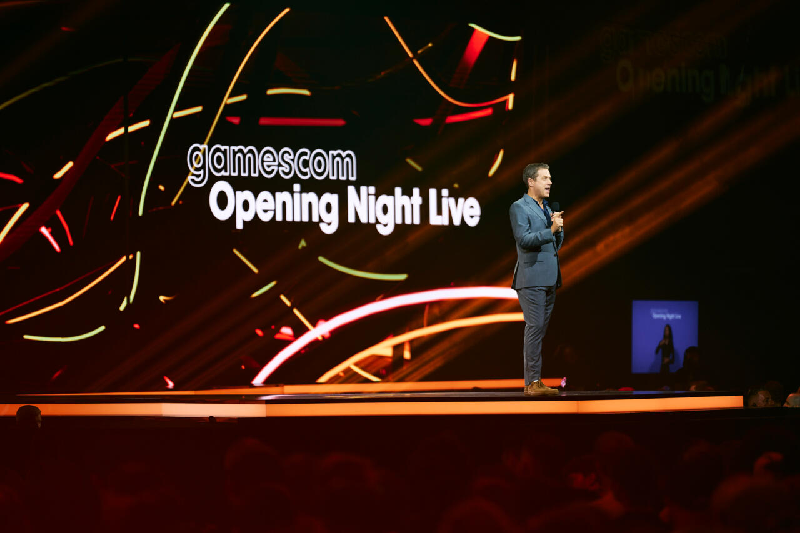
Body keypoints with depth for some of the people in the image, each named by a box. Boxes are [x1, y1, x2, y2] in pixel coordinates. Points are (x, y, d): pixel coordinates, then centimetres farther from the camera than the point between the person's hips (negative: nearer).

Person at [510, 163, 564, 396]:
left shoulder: (547, 209, 20)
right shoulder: (519, 208, -4)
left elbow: (556, 243, 21)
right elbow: (524, 239, -16)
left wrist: (559, 227, 3)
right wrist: (551, 229, -18)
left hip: (549, 278, 8)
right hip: (532, 278, -8)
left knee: (540, 329, 7)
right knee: (535, 327, -12)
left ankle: (534, 381, 8)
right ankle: (532, 383, -12)